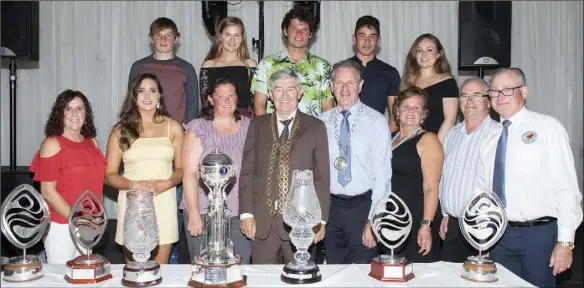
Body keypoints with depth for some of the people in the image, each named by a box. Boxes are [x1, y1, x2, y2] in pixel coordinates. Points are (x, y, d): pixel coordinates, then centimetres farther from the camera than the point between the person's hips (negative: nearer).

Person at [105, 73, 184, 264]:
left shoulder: (173, 127, 6)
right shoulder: (121, 130, 5)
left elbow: (182, 168, 7)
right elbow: (109, 174, 4)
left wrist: (166, 184, -12)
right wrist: (134, 185, -14)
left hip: (163, 202, 0)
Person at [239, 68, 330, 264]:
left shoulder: (315, 127, 4)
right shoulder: (257, 125, 9)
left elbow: (322, 177, 2)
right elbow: (247, 171, 7)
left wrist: (321, 219, -3)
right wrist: (246, 213, -1)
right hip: (262, 220, 2)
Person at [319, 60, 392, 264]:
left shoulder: (376, 122, -5)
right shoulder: (322, 122, 4)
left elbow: (382, 174, -7)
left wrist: (373, 220, -11)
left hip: (363, 206, -2)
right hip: (331, 206, 3)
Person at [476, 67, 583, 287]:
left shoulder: (547, 127, -6)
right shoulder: (491, 137, 9)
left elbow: (566, 187, -10)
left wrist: (566, 241, -12)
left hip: (539, 234, -4)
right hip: (499, 235, 4)